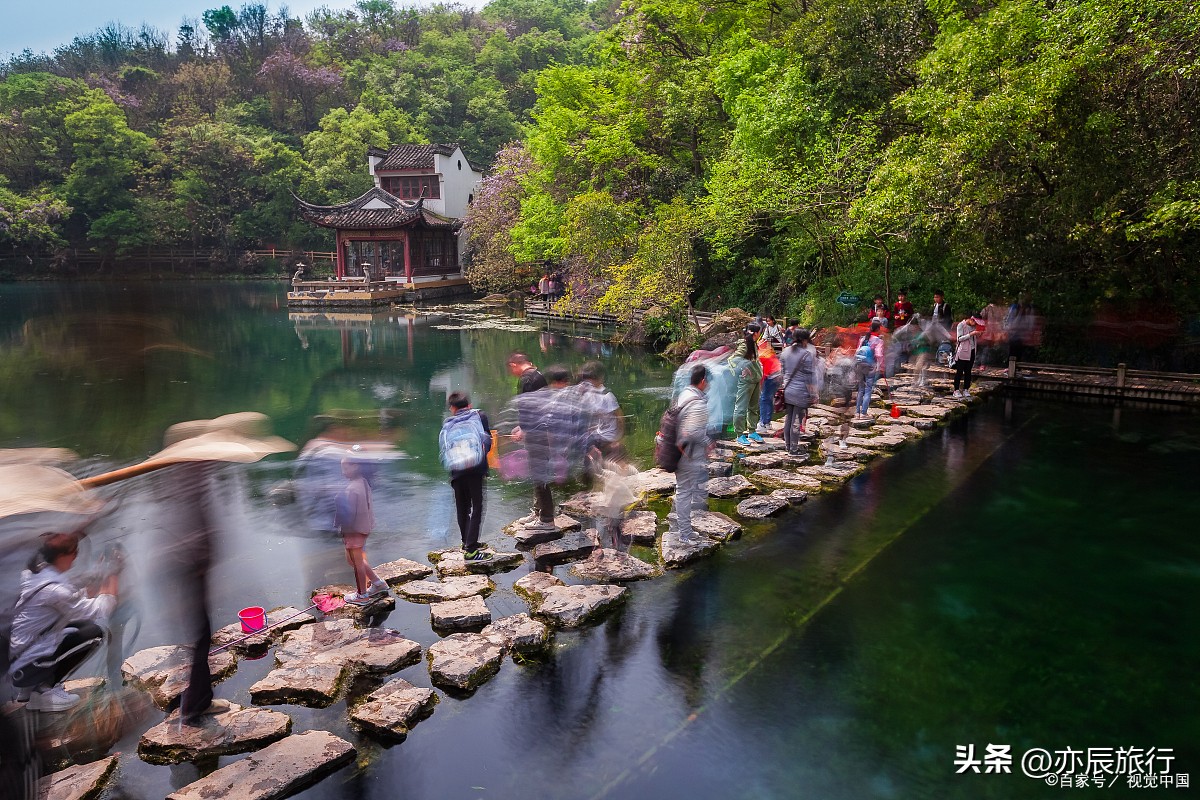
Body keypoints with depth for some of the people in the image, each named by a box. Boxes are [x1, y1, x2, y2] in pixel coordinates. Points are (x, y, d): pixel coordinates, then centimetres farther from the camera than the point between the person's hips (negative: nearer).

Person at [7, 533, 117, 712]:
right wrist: (110, 591, -3)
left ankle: (30, 686, 15)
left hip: (14, 652, 9)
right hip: (23, 667, -9)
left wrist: (98, 592, 5)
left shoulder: (35, 573, 2)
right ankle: (43, 691, -2)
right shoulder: (54, 589, -25)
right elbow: (97, 613, -17)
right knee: (93, 634, -11)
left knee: (81, 626, 13)